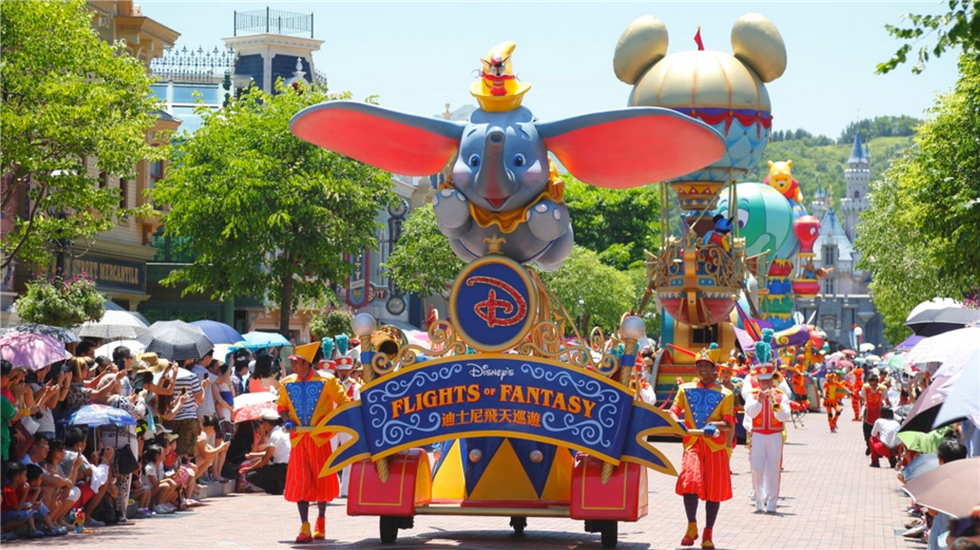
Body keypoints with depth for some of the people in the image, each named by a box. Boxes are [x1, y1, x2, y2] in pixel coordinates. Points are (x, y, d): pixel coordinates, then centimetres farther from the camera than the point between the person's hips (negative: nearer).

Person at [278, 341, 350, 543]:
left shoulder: (326, 381, -7)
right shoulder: (287, 383, 5)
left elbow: (343, 402, -3)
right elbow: (282, 406, 14)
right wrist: (287, 421, -5)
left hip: (320, 438, -3)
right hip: (298, 440, 3)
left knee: (321, 480, 7)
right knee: (299, 483, -2)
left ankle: (321, 522, 25)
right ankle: (304, 527, 1)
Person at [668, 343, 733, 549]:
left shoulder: (725, 394, 4)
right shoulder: (686, 389, 10)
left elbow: (728, 422, -2)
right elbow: (674, 410, 5)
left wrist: (715, 426, -23)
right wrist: (677, 422, -17)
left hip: (716, 446, 0)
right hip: (692, 443, 0)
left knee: (714, 488, 2)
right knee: (690, 481, -19)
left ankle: (708, 533, 15)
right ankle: (691, 527, -1)